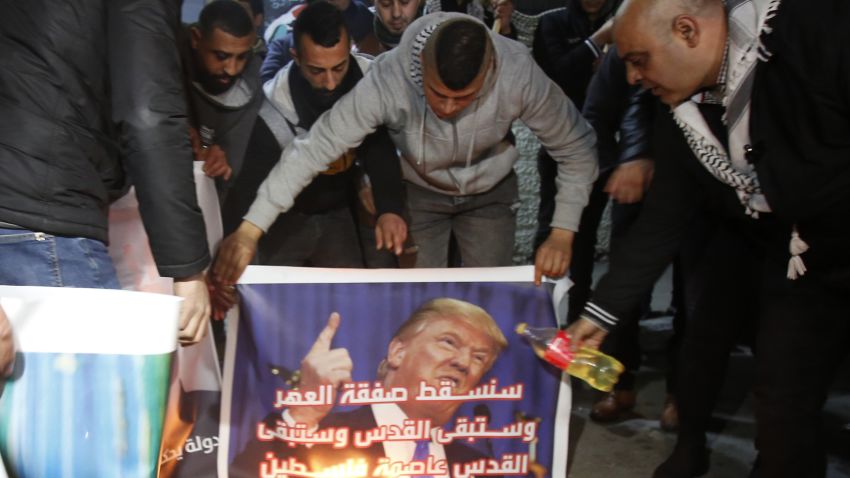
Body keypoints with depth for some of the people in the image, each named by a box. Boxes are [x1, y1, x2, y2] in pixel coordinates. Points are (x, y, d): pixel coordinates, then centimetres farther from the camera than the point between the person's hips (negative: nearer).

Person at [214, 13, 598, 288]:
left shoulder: (518, 73, -33)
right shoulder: (389, 77, -36)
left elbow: (577, 147, -18)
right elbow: (316, 147, -33)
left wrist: (563, 232, -24)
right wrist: (250, 229, -37)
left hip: (489, 192, 1)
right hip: (419, 193, 0)